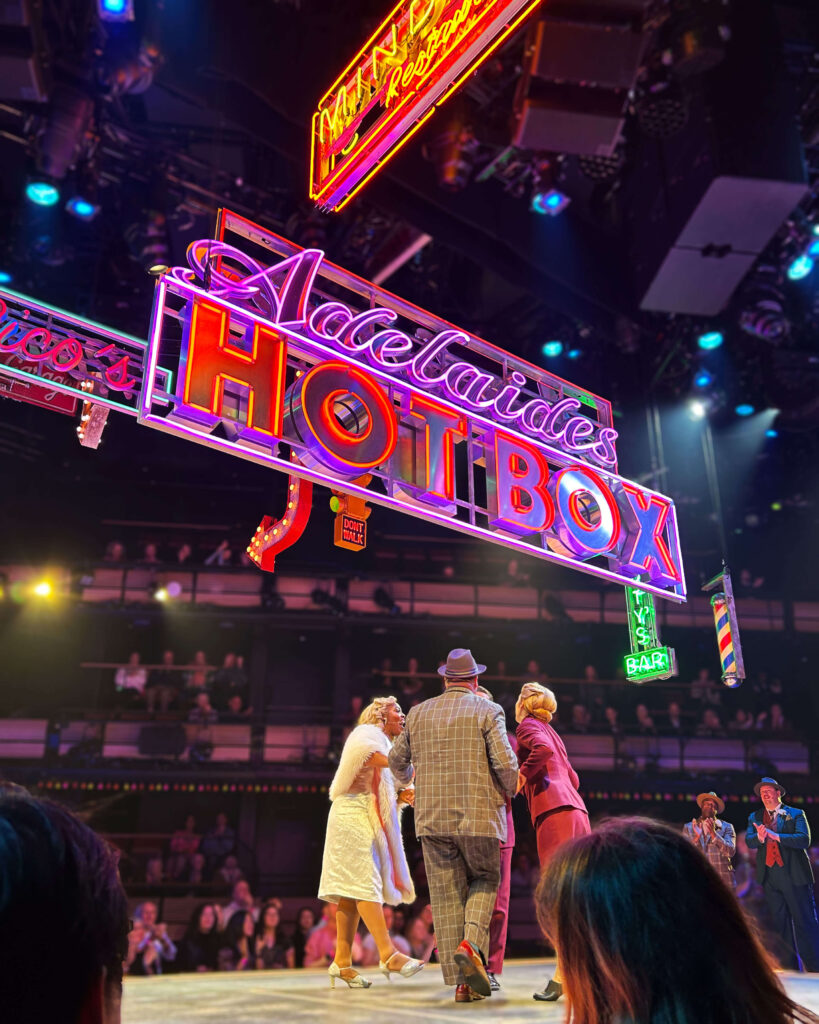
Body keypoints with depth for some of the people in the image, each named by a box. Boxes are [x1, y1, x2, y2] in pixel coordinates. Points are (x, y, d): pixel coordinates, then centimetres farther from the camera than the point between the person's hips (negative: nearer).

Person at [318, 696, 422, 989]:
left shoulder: (387, 746, 27)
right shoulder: (368, 732, 1)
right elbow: (361, 749, -24)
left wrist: (402, 796, 4)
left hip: (371, 820, 9)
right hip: (354, 814, -9)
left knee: (353, 888, 4)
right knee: (364, 883, -13)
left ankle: (342, 962, 3)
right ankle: (388, 954, -20)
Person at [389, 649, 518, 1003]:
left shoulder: (418, 713, 9)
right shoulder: (488, 711, -2)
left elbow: (396, 760, 18)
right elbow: (506, 763, -11)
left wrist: (406, 780, 40)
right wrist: (507, 793, 9)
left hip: (432, 819, 3)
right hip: (478, 816, -2)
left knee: (446, 897, 9)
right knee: (485, 879, 18)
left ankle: (462, 982, 9)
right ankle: (471, 942, -6)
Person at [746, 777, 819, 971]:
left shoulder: (796, 814, 3)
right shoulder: (755, 817, 14)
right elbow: (749, 842, 1)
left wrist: (775, 836, -19)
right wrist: (760, 837, -21)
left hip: (794, 875, -3)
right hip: (769, 878, 4)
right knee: (780, 924, 8)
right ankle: (789, 968, 15)